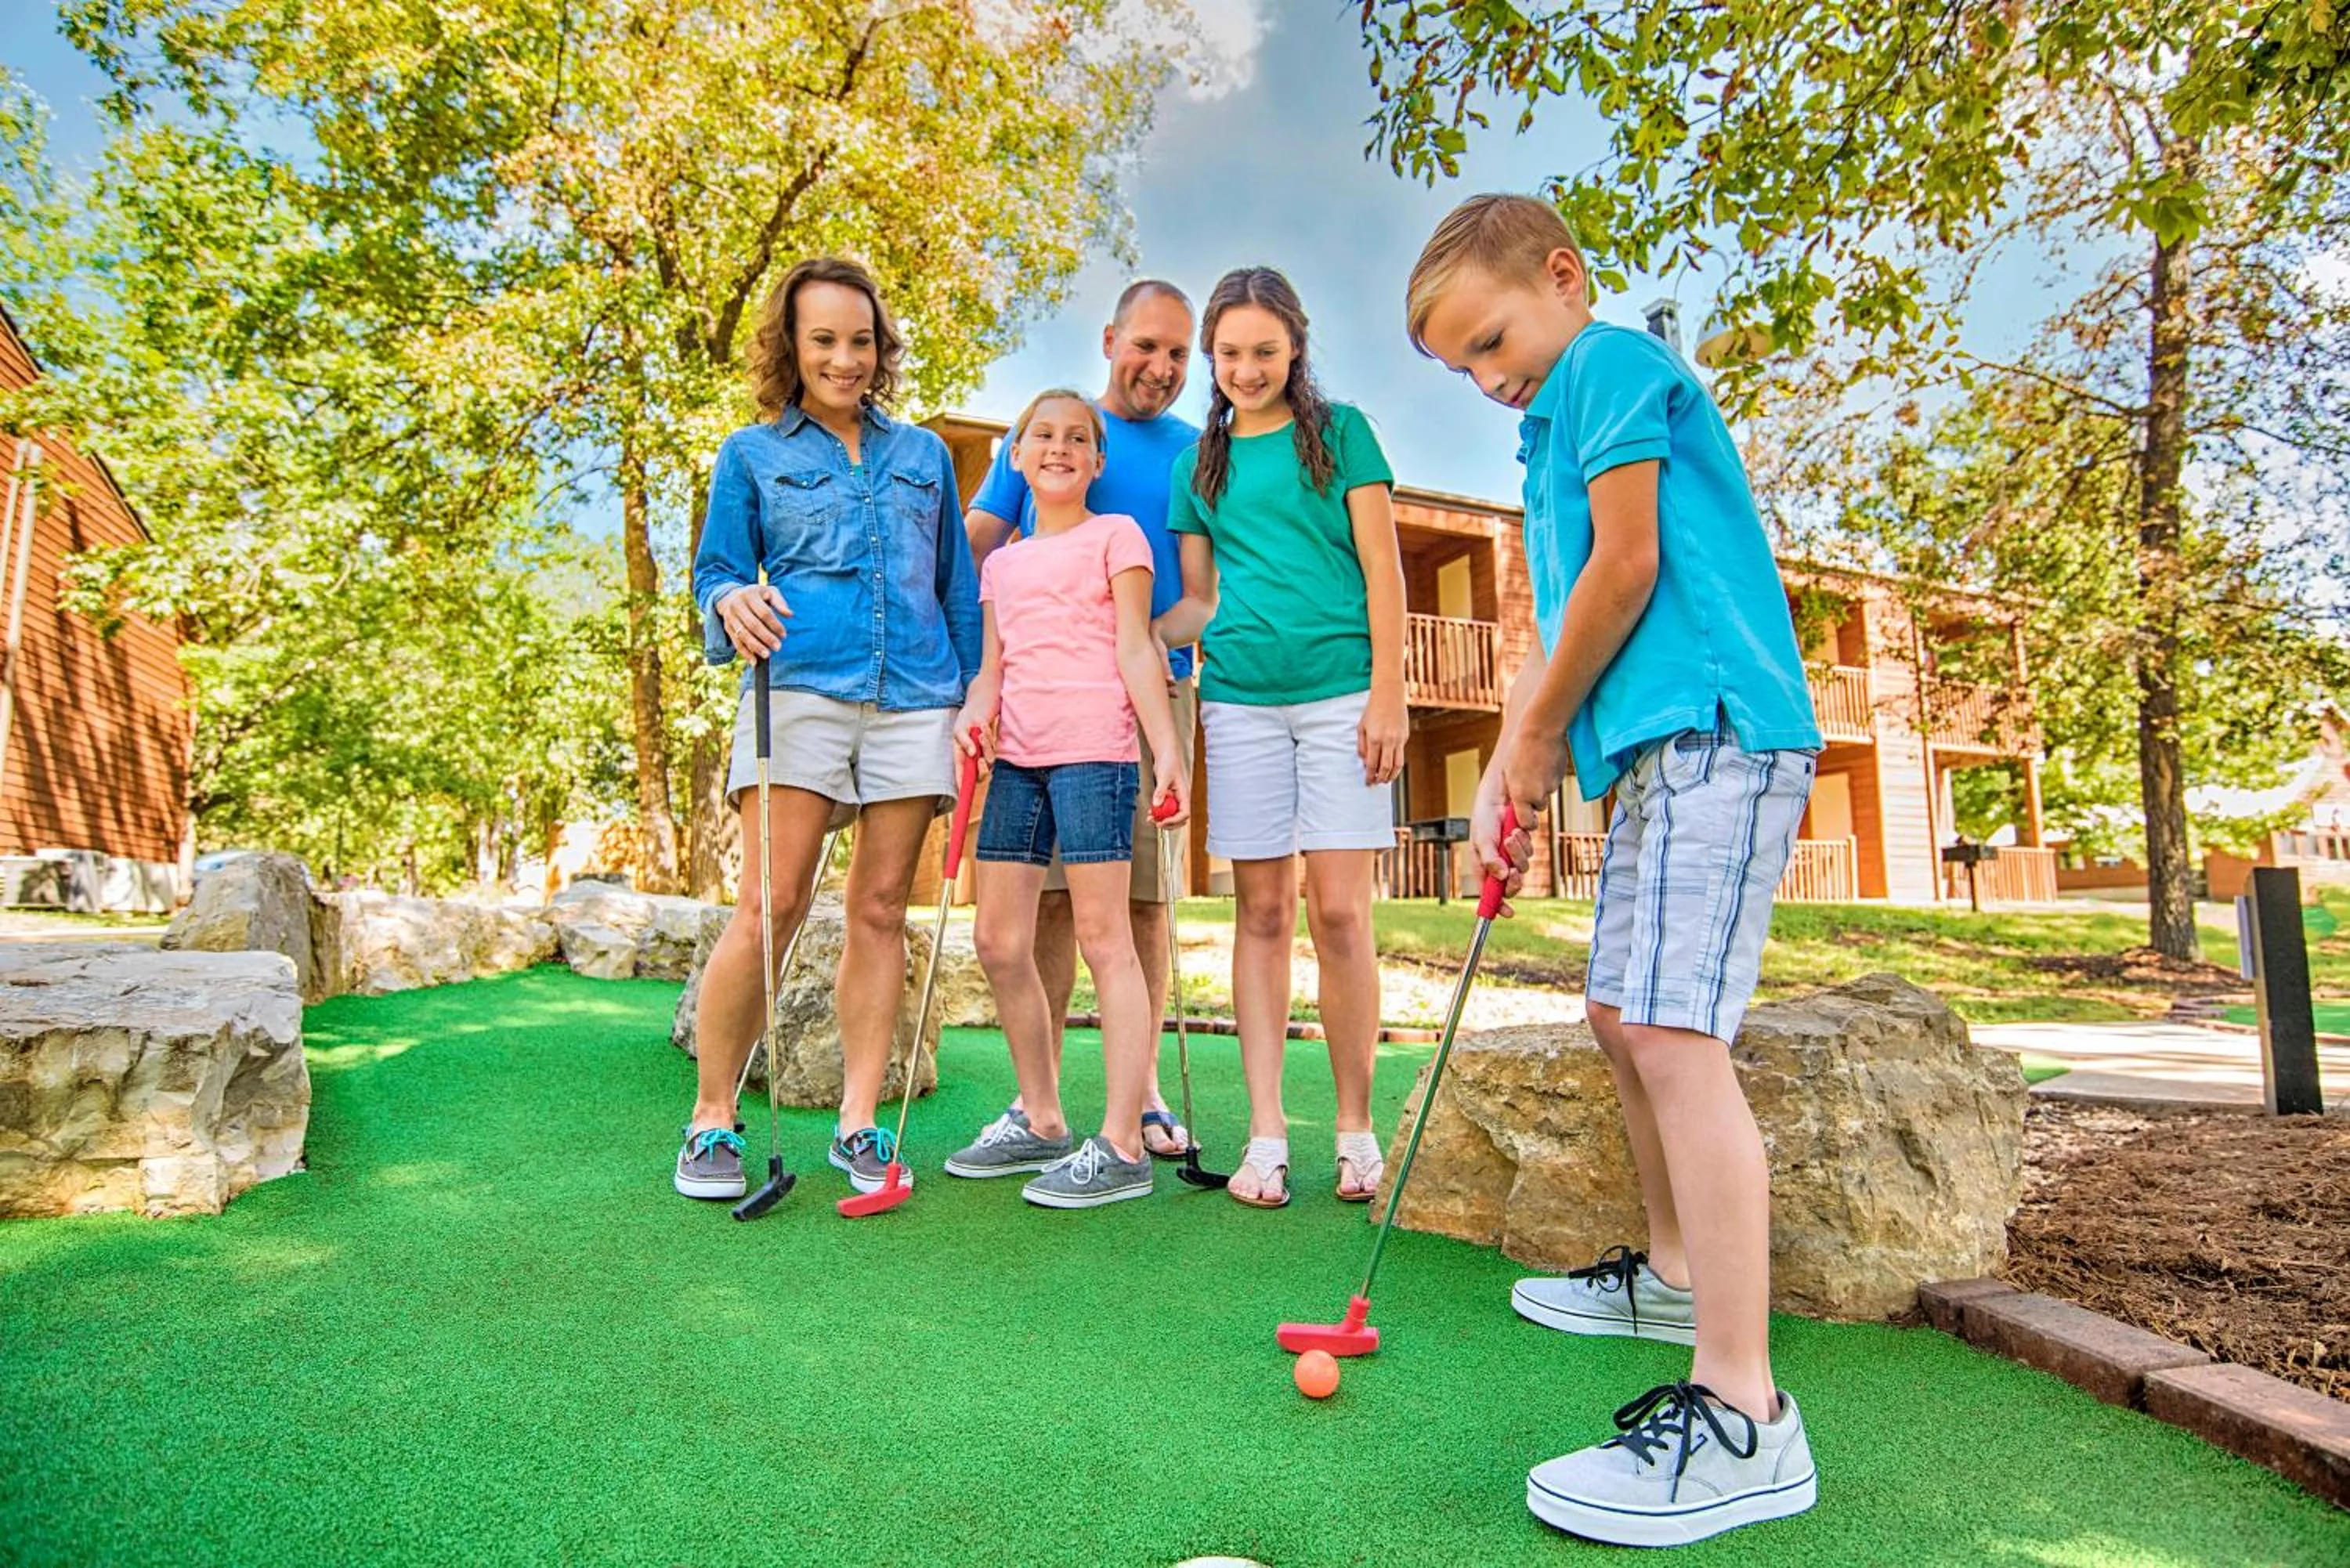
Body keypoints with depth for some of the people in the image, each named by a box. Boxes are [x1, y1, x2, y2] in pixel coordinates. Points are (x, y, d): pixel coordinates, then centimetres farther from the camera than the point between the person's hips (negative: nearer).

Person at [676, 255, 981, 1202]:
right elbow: (716, 572, 10)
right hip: (800, 688, -2)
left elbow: (958, 582, 20)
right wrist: (733, 604, -14)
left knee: (880, 909, 1)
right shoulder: (752, 455, 14)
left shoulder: (922, 453, 20)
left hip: (914, 699, 2)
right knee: (770, 908, -10)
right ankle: (711, 1119, 6)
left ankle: (858, 1125, 10)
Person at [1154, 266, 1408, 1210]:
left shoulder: (1340, 431, 8)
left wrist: (1388, 695, -6)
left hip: (1341, 694, -2)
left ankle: (1356, 1130, 9)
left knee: (1338, 912, -5)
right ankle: (1266, 1134, 9)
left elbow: (1382, 570, 2)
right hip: (1241, 700, 3)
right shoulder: (1199, 463, 16)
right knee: (1262, 912, 3)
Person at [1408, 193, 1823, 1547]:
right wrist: (1510, 772, 10)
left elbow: (1626, 569, -12)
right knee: (1625, 1016, 17)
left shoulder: (1615, 361, -2)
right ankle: (1675, 1270, 33)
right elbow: (1562, 626, 20)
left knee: (1676, 1033, -18)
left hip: (1715, 731, -11)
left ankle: (1742, 1413, -15)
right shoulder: (1562, 424, 25)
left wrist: (1538, 738, -3)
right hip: (1658, 745, 11)